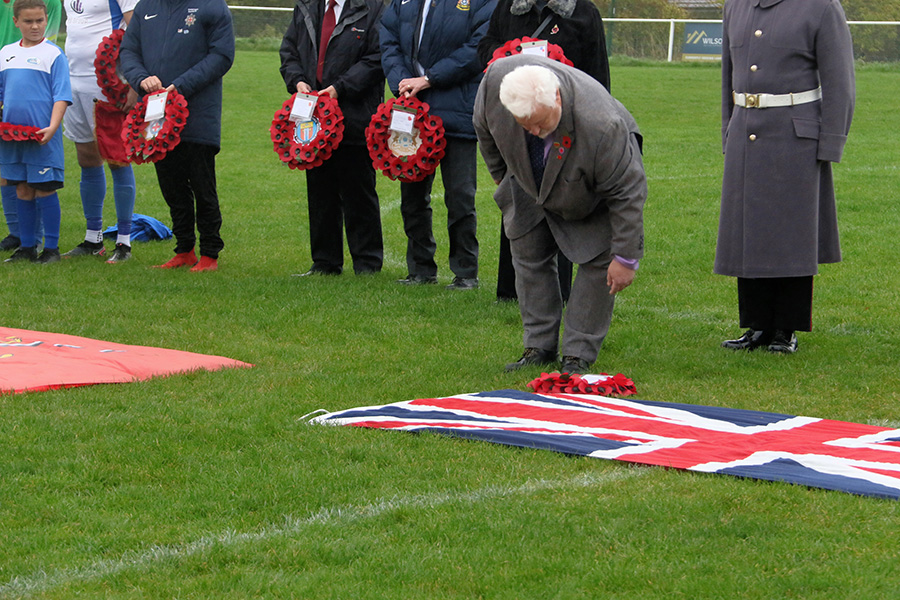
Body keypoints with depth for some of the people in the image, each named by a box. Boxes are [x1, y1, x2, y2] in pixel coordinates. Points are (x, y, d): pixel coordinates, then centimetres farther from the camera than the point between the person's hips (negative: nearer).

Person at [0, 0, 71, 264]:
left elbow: (61, 96, -8)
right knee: (22, 190, 10)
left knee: (45, 190, -2)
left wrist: (52, 127, -19)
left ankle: (51, 248, 6)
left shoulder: (53, 54, -4)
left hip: (43, 137, -5)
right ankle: (26, 246, 18)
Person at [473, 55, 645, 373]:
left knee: (597, 263, -9)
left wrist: (625, 257, -29)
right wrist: (501, 177, 6)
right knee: (529, 256, 5)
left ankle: (578, 355, 0)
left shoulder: (600, 124, -47)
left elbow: (627, 191, -33)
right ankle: (539, 347, 15)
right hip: (531, 185, 4)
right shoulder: (497, 78, -36)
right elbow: (485, 127, -9)